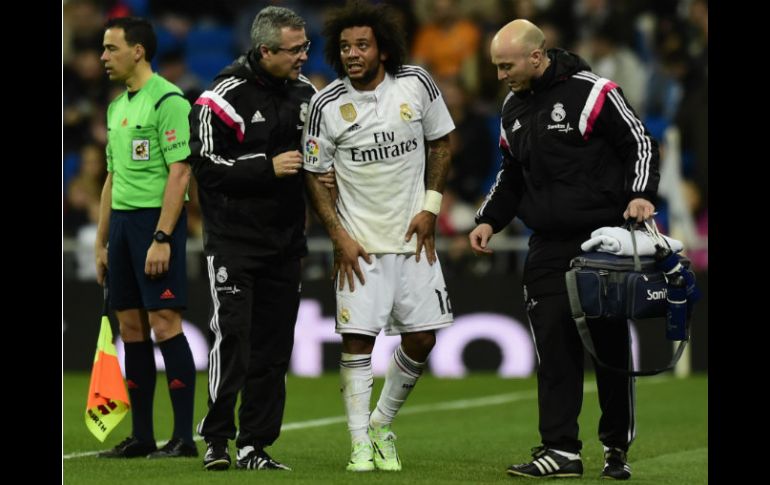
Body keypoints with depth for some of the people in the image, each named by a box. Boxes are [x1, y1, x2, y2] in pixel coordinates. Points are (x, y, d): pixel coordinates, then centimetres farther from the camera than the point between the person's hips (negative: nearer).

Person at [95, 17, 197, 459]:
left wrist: (161, 239, -21)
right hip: (122, 220, 9)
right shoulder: (117, 106, 17)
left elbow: (180, 174, -16)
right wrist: (101, 243, 20)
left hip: (158, 221, -9)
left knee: (164, 322, -10)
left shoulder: (167, 100, -10)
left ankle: (184, 436, -7)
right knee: (131, 326, 7)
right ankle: (142, 436, 12)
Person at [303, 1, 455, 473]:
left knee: (422, 339, 3)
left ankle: (382, 424, 24)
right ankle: (361, 444, 1)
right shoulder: (327, 106, -9)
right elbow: (316, 177, 0)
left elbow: (441, 141, 9)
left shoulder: (417, 84, -5)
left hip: (413, 235, 2)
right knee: (358, 338, -7)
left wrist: (431, 207, 1)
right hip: (359, 241, -2)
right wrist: (339, 236, -8)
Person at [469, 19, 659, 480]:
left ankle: (618, 449, 14)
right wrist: (489, 219, 9)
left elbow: (641, 144, -8)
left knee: (610, 345, 3)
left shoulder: (591, 92, -10)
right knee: (554, 345, -2)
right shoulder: (514, 109, 11)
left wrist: (641, 195, -22)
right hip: (548, 247, 5)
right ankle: (561, 450, -2)